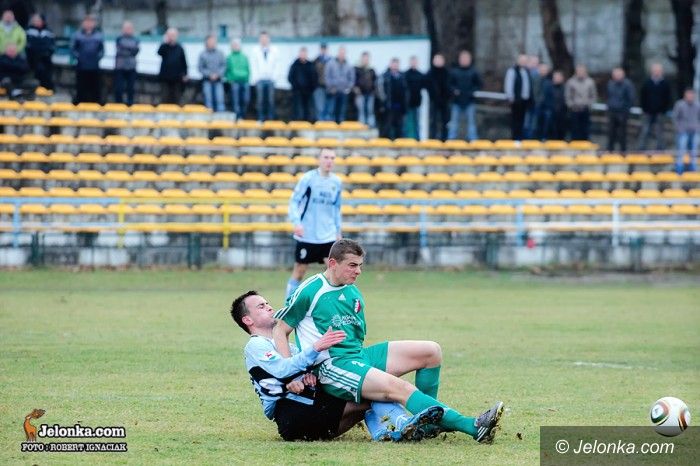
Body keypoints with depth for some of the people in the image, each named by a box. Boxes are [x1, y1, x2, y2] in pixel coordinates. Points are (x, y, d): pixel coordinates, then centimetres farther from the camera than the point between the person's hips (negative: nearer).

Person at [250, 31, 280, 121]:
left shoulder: (274, 50, 7)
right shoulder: (255, 51, 5)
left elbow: (277, 65, 9)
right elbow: (253, 66, 6)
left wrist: (274, 77, 0)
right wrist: (255, 78, 0)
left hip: (270, 79, 1)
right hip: (260, 79, -1)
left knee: (271, 100, -2)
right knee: (260, 100, -3)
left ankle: (271, 119, 1)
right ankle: (261, 119, 0)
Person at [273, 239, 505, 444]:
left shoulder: (353, 294, 16)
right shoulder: (309, 292, -5)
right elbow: (280, 330, -5)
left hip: (359, 355, 8)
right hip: (331, 366, -8)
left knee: (431, 351, -1)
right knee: (399, 387, -28)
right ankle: (474, 428, -36)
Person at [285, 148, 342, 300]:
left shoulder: (336, 182, 5)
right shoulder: (308, 178, -9)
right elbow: (294, 201, -8)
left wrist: (338, 230, 18)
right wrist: (296, 222, -22)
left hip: (328, 236, 4)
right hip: (307, 235, -4)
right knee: (299, 271, 4)